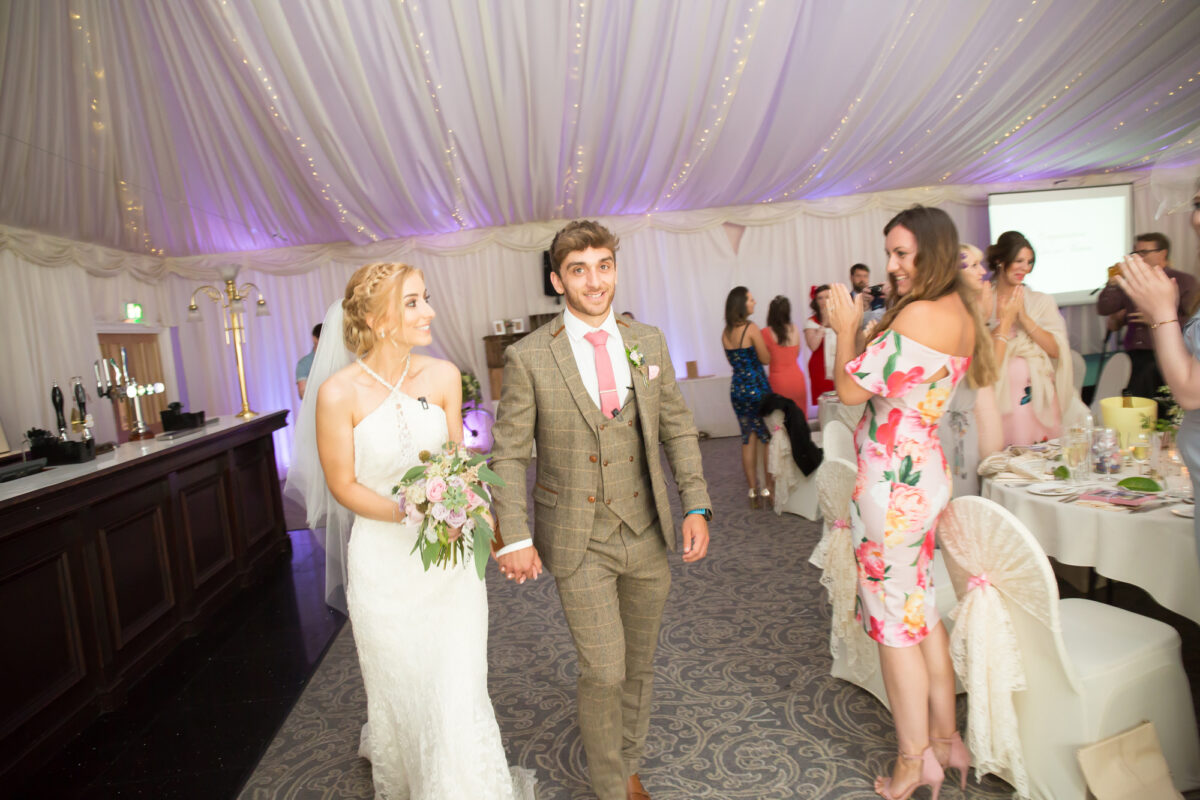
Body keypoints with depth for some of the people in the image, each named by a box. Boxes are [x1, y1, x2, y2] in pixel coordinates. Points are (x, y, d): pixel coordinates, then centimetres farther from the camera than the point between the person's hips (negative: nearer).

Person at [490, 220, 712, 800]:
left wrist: (697, 506, -2)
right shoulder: (528, 358, -9)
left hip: (648, 533, 4)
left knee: (640, 665, 18)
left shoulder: (649, 344, 2)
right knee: (604, 672, 1)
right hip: (579, 543, -4)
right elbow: (508, 454, -6)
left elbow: (677, 428, 6)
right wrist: (515, 537, -13)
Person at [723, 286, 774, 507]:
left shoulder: (725, 333, 6)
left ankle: (753, 491, 14)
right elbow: (766, 359, -9)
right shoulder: (751, 329, -13)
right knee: (767, 439, 6)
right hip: (757, 387, -6)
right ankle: (769, 490, 10)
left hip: (737, 388, 6)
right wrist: (762, 343, 8)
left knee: (748, 439, 11)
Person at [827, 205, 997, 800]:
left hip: (893, 478, -10)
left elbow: (851, 389, -18)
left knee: (893, 621, 5)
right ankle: (946, 738, 35)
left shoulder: (920, 314, -19)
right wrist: (856, 329, 10)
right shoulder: (961, 314, 11)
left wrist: (845, 328, -4)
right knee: (920, 610, 20)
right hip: (925, 468, 10)